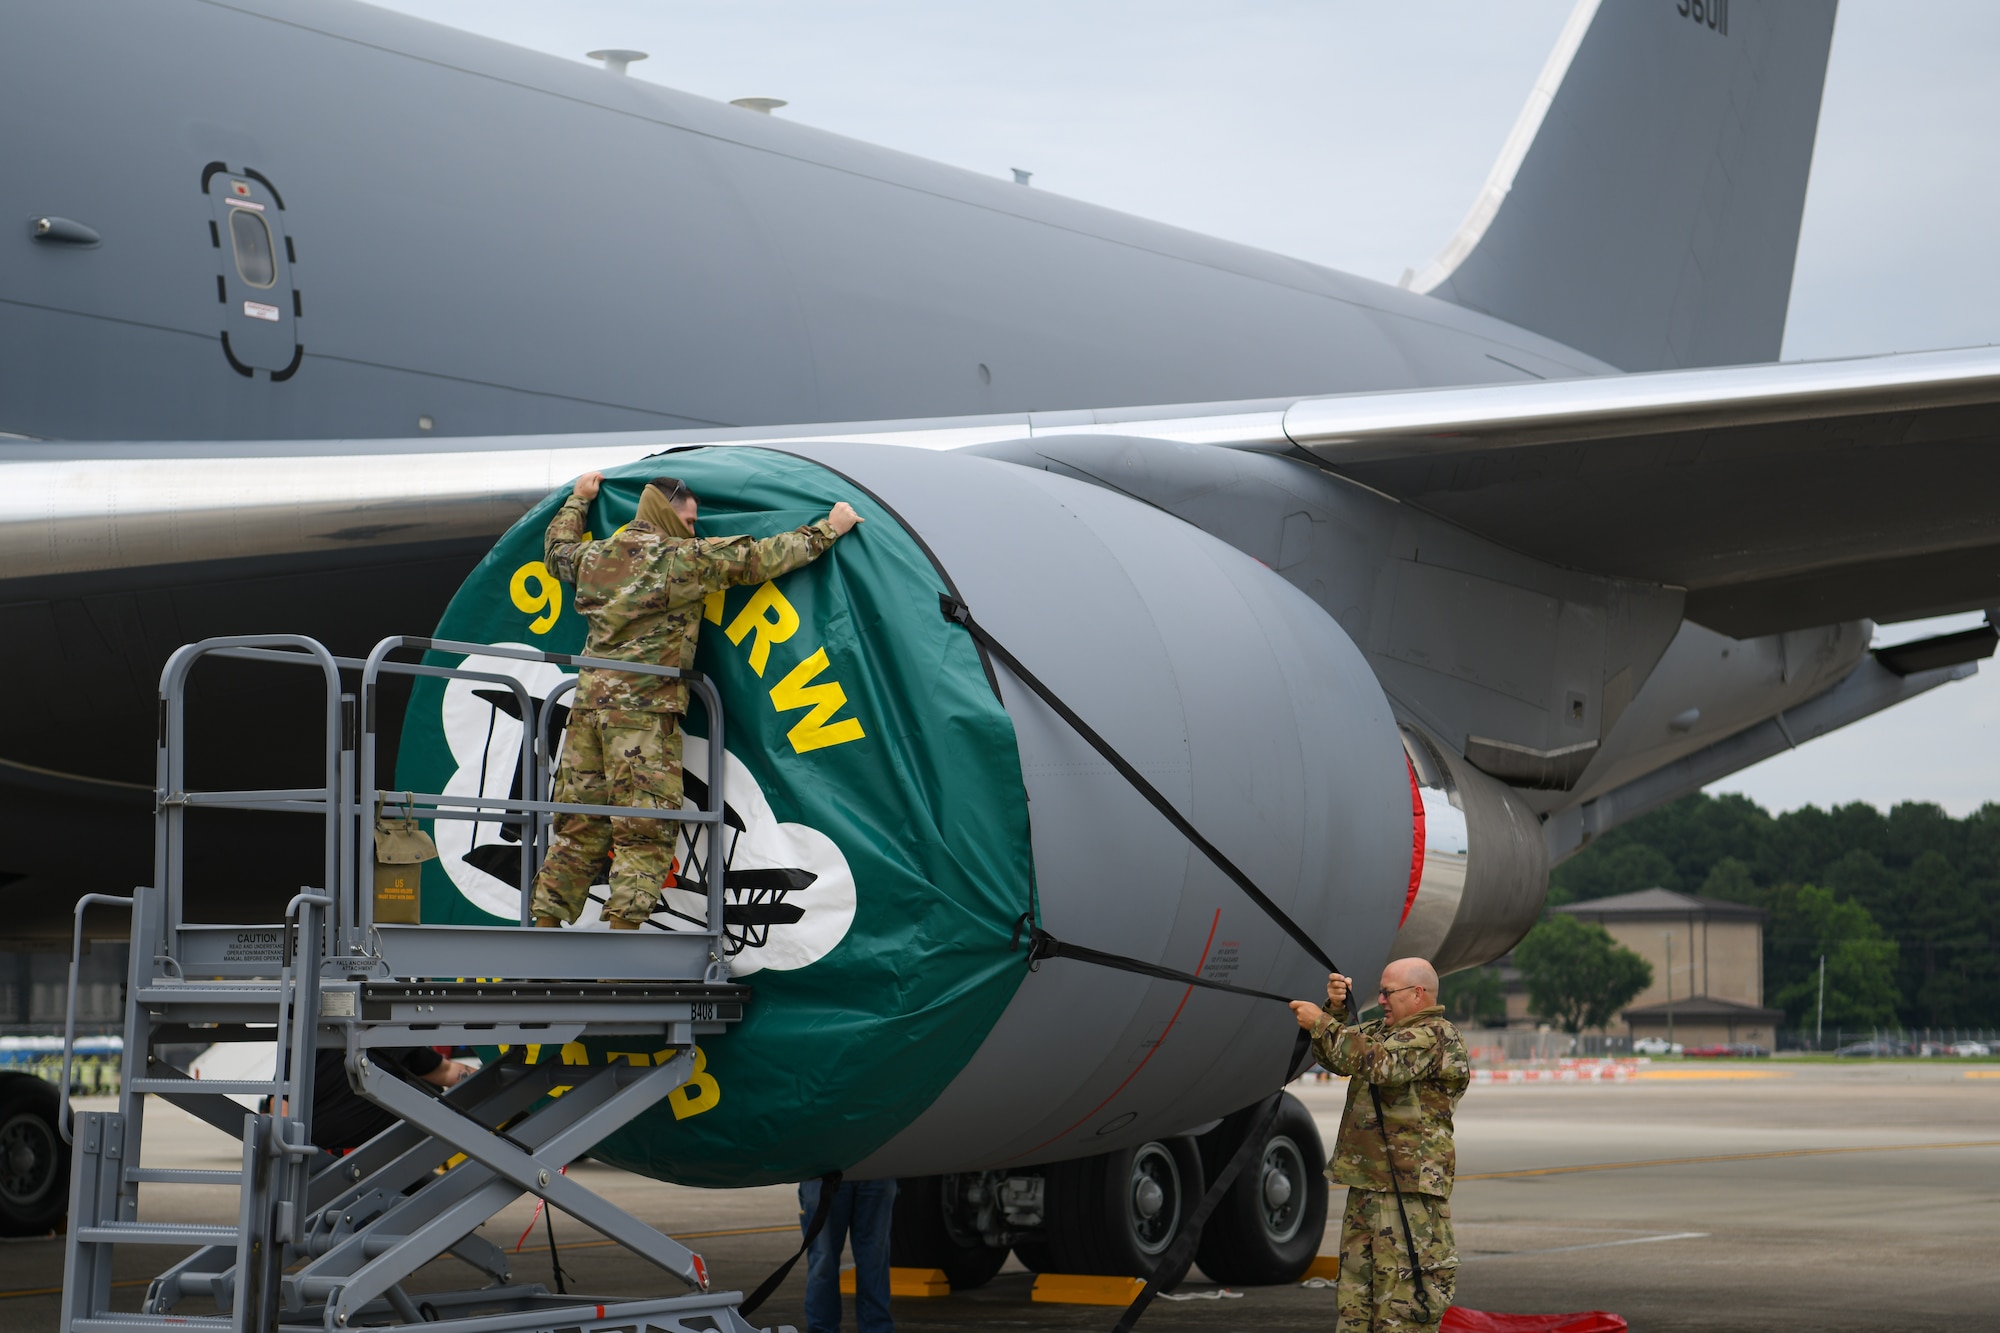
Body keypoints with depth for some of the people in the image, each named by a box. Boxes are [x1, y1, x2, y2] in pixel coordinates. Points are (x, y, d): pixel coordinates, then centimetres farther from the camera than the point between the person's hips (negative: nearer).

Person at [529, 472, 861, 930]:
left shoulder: (594, 556, 15)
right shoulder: (682, 558, -4)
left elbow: (557, 550, 38)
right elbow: (758, 559, -4)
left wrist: (578, 500, 53)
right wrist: (827, 530, 5)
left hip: (588, 703, 7)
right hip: (644, 709, -7)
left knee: (578, 828, 10)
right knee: (645, 831, -7)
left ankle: (546, 921, 9)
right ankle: (623, 926, -16)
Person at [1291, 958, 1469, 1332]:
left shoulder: (1437, 1036, -11)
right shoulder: (1384, 1030, 20)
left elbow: (1376, 1063, -25)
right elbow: (1333, 1058, 24)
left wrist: (1321, 1023, -19)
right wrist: (1335, 1009, 8)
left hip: (1409, 1191, -10)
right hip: (1367, 1186, 10)